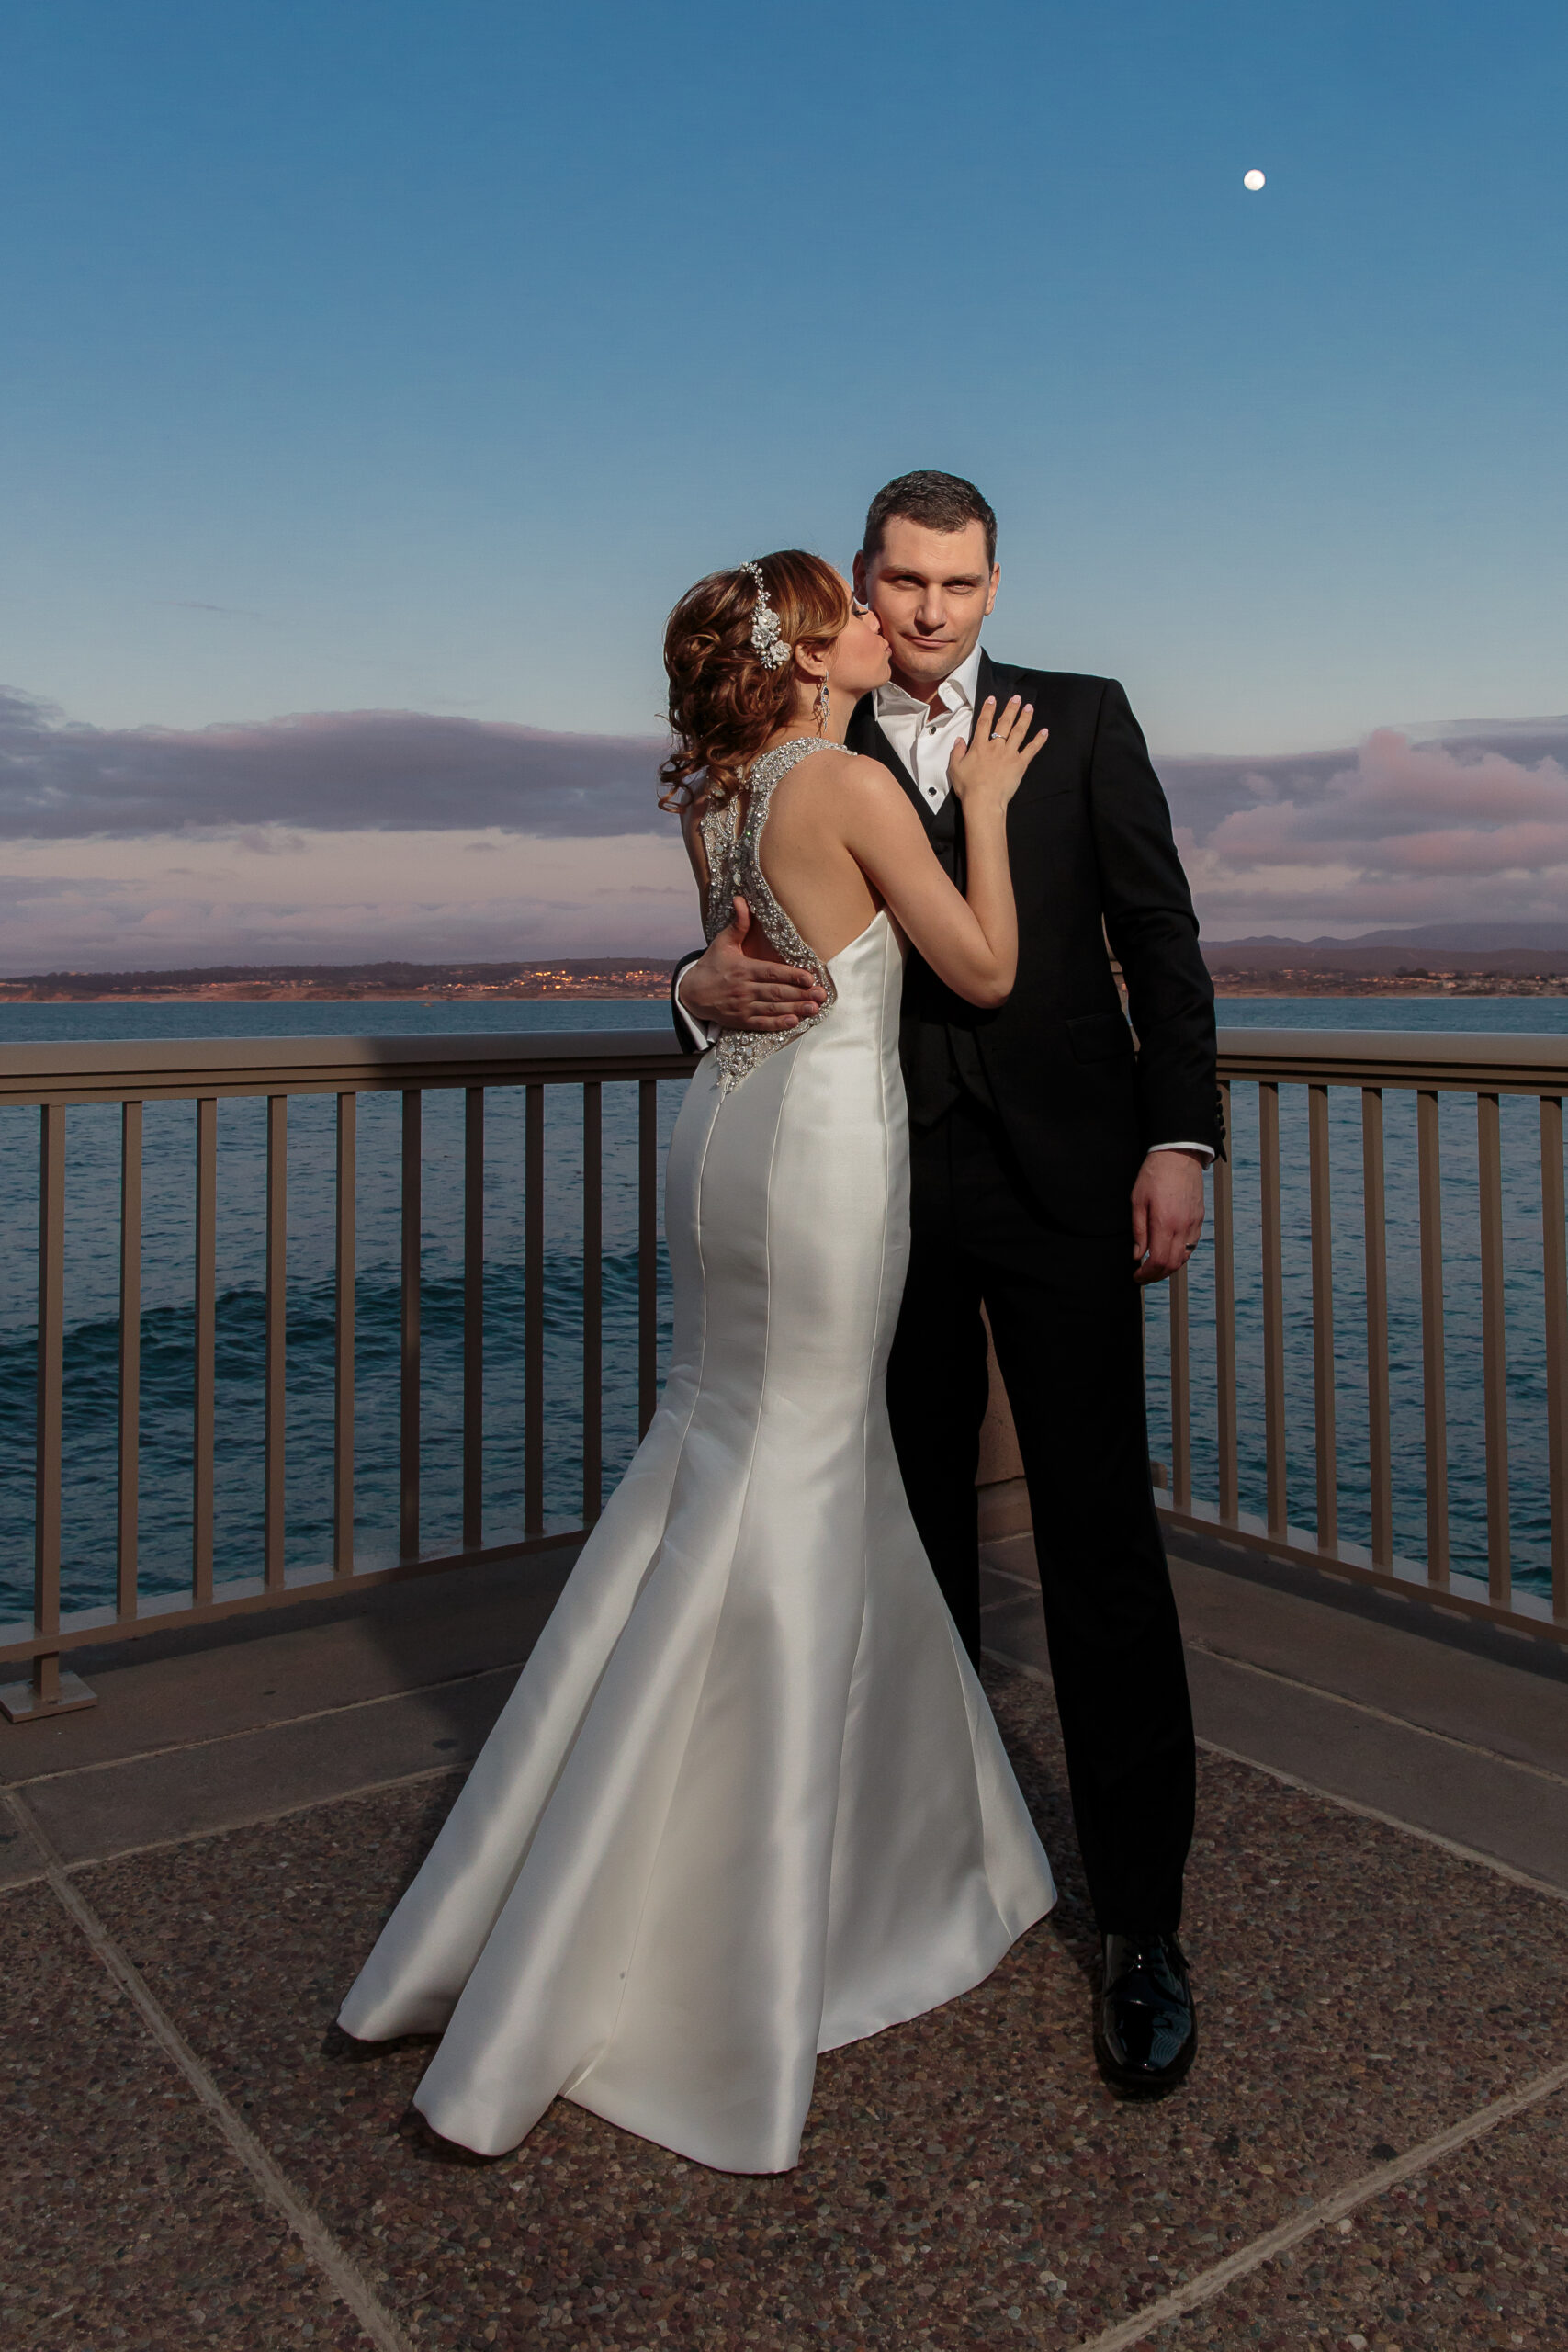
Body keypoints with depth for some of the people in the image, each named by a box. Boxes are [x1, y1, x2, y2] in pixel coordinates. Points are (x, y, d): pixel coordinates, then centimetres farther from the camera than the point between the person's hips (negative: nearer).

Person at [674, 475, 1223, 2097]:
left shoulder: (1082, 720, 8)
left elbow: (1159, 933, 3)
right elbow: (754, 946, 10)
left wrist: (1179, 1137, -8)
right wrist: (708, 984, -15)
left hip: (1061, 1176, -2)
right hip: (888, 1193, 2)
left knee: (1099, 1538, -2)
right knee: (916, 1531, 12)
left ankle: (1141, 1921, 9)